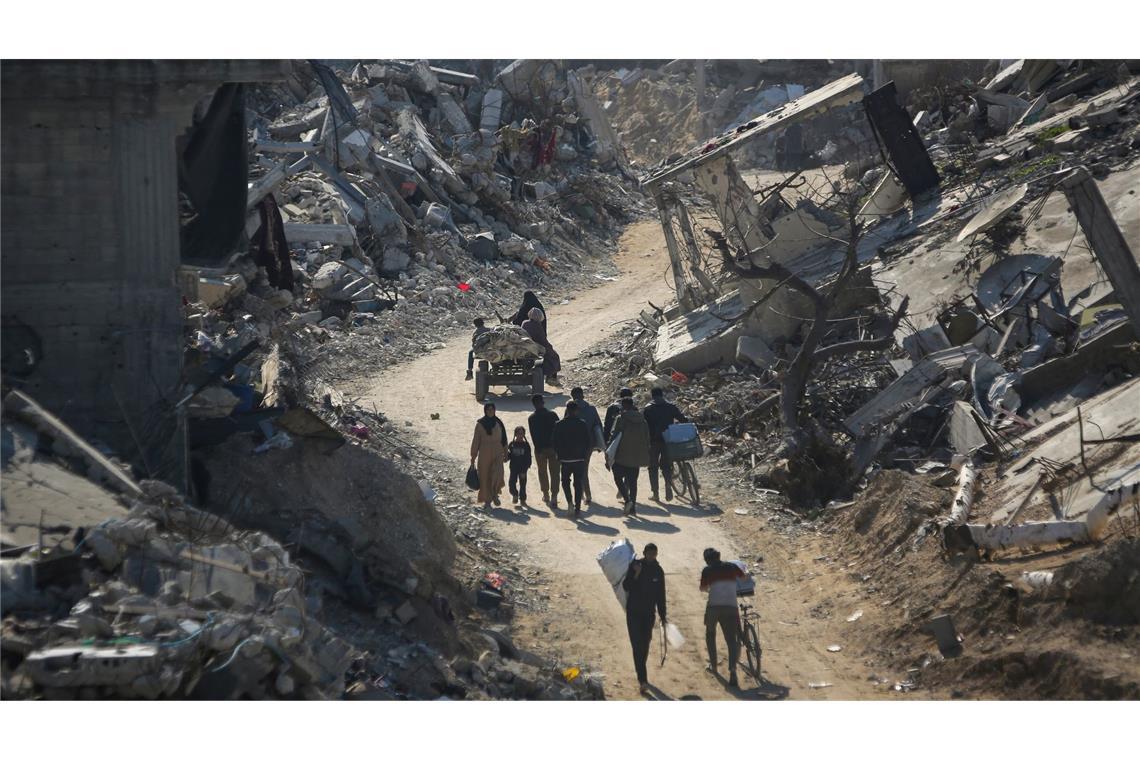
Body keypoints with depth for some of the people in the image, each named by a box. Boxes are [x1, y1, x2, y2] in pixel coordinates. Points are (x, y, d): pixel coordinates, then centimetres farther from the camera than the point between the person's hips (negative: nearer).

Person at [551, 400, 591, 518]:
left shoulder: (560, 424, -4)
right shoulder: (582, 424, -2)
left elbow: (556, 442, -1)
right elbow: (587, 442, 1)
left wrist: (559, 457, 10)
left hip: (565, 459, -1)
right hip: (580, 459, 1)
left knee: (565, 481, 17)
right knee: (578, 484, 7)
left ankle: (569, 501, -5)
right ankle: (577, 508, 5)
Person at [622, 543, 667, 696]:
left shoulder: (658, 571, 4)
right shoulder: (635, 566, -6)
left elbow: (660, 595, 10)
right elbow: (625, 586, -12)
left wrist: (662, 615, 11)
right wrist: (636, 574, -26)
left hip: (649, 613, 3)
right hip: (633, 612, -3)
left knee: (645, 645, 10)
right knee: (637, 645, -11)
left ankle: (641, 673, 31)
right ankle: (642, 680, -17)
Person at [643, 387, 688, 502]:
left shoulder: (648, 409, 0)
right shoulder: (671, 407, 4)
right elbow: (683, 420, 1)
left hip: (653, 441, -2)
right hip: (668, 440, 2)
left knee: (653, 467, 10)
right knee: (666, 465, 14)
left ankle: (655, 493, 5)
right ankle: (668, 483, -13)